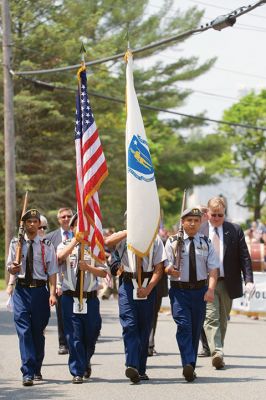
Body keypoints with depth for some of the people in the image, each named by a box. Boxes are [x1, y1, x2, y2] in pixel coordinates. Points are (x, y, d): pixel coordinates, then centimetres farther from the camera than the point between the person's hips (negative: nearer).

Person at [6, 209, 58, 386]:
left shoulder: (46, 245, 0)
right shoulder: (16, 244, 5)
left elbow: (52, 271, -2)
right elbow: (10, 268, 11)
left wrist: (52, 293, -12)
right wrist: (13, 269, -13)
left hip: (40, 290, 0)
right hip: (21, 290, 0)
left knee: (38, 331, 9)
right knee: (24, 331, -9)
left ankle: (37, 370, 25)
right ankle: (28, 373, -12)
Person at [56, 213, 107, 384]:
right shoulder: (65, 245, 7)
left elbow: (104, 272, 3)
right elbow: (60, 257, -17)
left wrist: (88, 267, -13)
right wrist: (75, 240, -16)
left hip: (91, 298, 1)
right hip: (70, 298, -1)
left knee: (91, 334, 9)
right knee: (74, 336, -4)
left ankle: (86, 362, 37)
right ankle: (77, 372, 3)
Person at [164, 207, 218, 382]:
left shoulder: (206, 243, 7)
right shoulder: (173, 242, 3)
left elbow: (213, 268, 0)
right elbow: (166, 266, -1)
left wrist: (211, 289, -15)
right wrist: (170, 270, -26)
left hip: (200, 290, 3)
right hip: (179, 290, -2)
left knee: (196, 329, 7)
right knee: (183, 325, -17)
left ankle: (191, 367, 18)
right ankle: (188, 365, -26)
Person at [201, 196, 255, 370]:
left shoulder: (235, 230, 4)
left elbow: (244, 256, 1)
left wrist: (249, 280, -10)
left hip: (228, 283, 2)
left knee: (222, 321, 10)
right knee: (211, 318, -14)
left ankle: (218, 352, 21)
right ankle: (217, 353, -24)